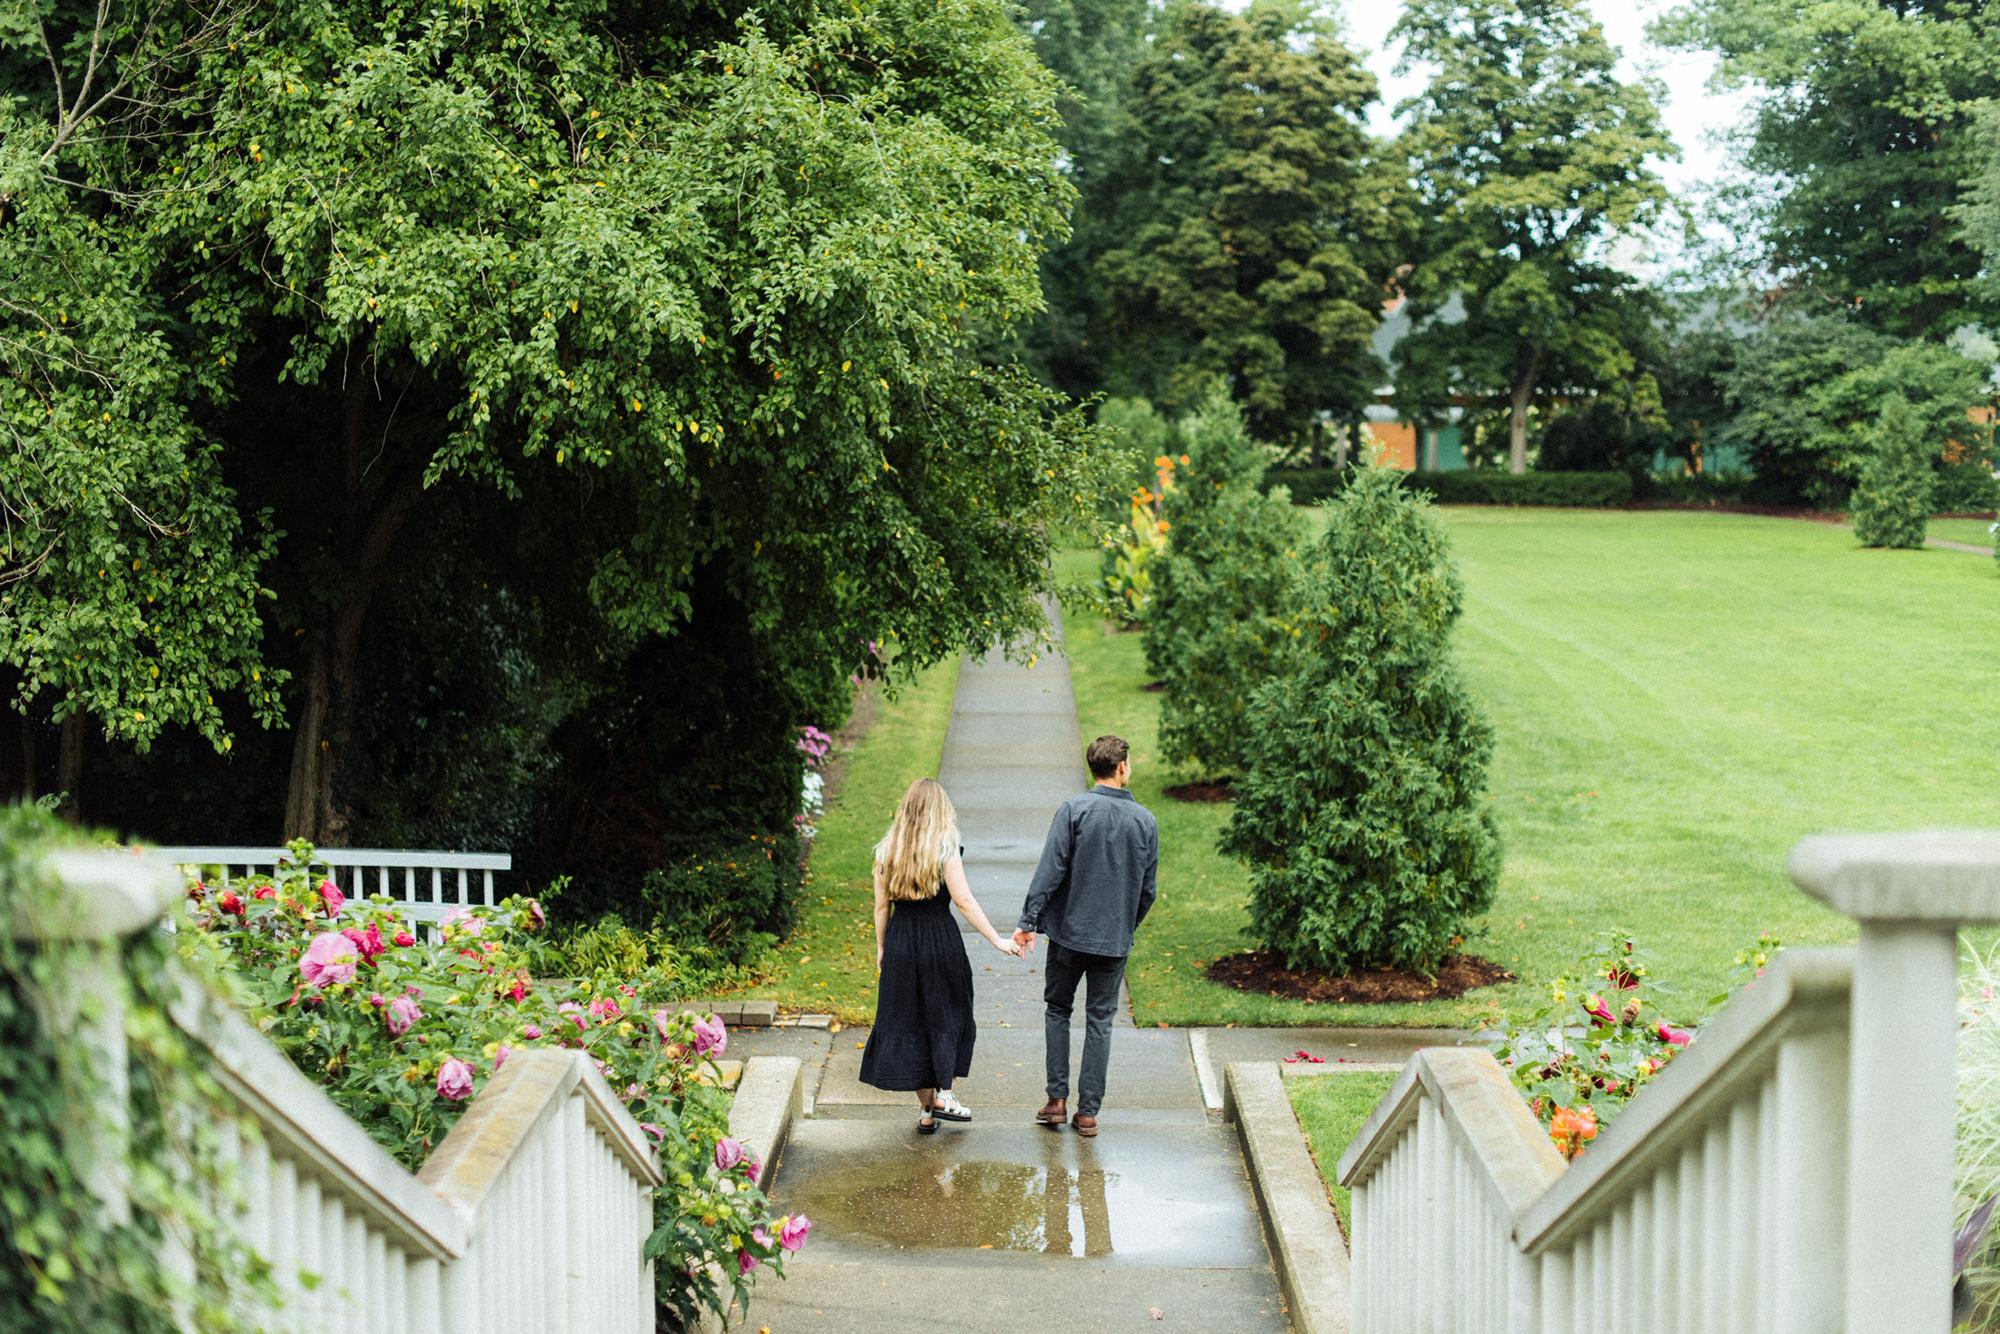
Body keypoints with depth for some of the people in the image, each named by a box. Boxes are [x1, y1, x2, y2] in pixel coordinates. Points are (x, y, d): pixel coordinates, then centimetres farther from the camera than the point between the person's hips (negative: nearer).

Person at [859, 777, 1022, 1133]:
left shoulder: (886, 849, 3)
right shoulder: (945, 848, -8)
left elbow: (882, 905, 6)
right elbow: (964, 900, -12)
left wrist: (881, 949, 15)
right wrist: (996, 940, -8)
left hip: (900, 940, 3)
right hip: (940, 938, -3)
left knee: (907, 1020, 9)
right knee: (947, 1016, 14)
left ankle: (927, 1110, 13)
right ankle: (944, 1095, 9)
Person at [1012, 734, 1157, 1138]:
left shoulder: (1074, 809, -9)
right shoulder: (1145, 820, 1)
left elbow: (1050, 870, -14)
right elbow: (1148, 889, 7)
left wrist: (1029, 920, -10)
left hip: (1069, 931, -2)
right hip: (1115, 939, 2)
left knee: (1057, 1009, 15)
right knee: (1100, 1021, 8)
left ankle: (1058, 1099, 10)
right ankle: (1088, 1112, 9)